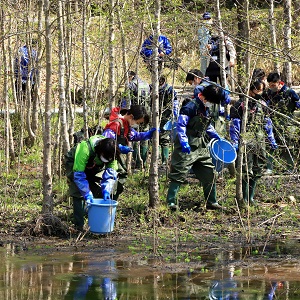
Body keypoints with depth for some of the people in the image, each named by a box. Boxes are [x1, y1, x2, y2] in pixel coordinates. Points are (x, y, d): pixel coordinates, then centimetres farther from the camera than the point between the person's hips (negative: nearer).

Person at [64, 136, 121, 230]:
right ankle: (79, 226, -17)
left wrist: (106, 190, -37)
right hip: (74, 165, -5)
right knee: (79, 194, -19)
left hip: (93, 168, 5)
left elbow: (110, 173, -22)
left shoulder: (110, 153, -27)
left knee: (101, 192, -7)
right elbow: (79, 175, -40)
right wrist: (87, 194, -44)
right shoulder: (85, 149, -43)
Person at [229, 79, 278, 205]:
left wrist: (272, 140, 19)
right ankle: (244, 198, -2)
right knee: (246, 171, -8)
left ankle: (251, 197, 20)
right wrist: (234, 142, -12)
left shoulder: (262, 104, 13)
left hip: (260, 142, 7)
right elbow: (234, 124, -7)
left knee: (257, 170, 10)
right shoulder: (240, 104, -6)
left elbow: (267, 123, 21)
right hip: (246, 143, -6)